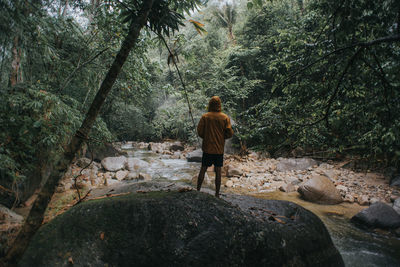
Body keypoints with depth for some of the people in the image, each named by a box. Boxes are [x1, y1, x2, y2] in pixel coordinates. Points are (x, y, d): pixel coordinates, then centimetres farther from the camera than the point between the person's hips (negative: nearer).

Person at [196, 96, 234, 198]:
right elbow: (230, 133, -6)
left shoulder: (205, 117, -7)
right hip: (219, 149, 1)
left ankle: (198, 190, 17)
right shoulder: (225, 117, -4)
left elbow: (199, 131, -7)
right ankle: (217, 194, 14)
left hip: (207, 148, 0)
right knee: (218, 171, 8)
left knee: (203, 169, 11)